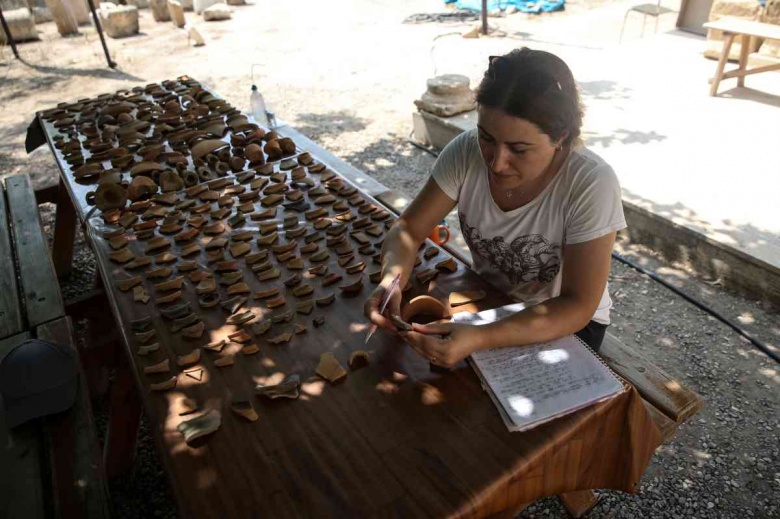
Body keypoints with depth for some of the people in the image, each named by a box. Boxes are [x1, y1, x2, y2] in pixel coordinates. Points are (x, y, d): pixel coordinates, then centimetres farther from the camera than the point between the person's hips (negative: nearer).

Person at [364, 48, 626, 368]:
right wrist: (391, 281, -35)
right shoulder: (466, 151, -20)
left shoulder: (592, 185, -29)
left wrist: (481, 339, -42)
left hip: (565, 320, -2)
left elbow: (578, 306, -28)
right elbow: (408, 230, -14)